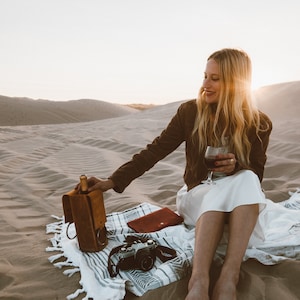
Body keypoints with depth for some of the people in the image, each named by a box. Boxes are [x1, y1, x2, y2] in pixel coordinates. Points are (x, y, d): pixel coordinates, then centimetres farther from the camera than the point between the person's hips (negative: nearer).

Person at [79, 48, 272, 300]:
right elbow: (154, 151, -10)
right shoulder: (191, 112, -7)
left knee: (246, 180, -33)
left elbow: (256, 176, 1)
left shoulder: (259, 124, -5)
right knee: (221, 191, -35)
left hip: (242, 204, 1)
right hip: (198, 194, -1)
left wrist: (235, 166, -23)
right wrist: (114, 180, -18)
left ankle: (229, 278, -39)